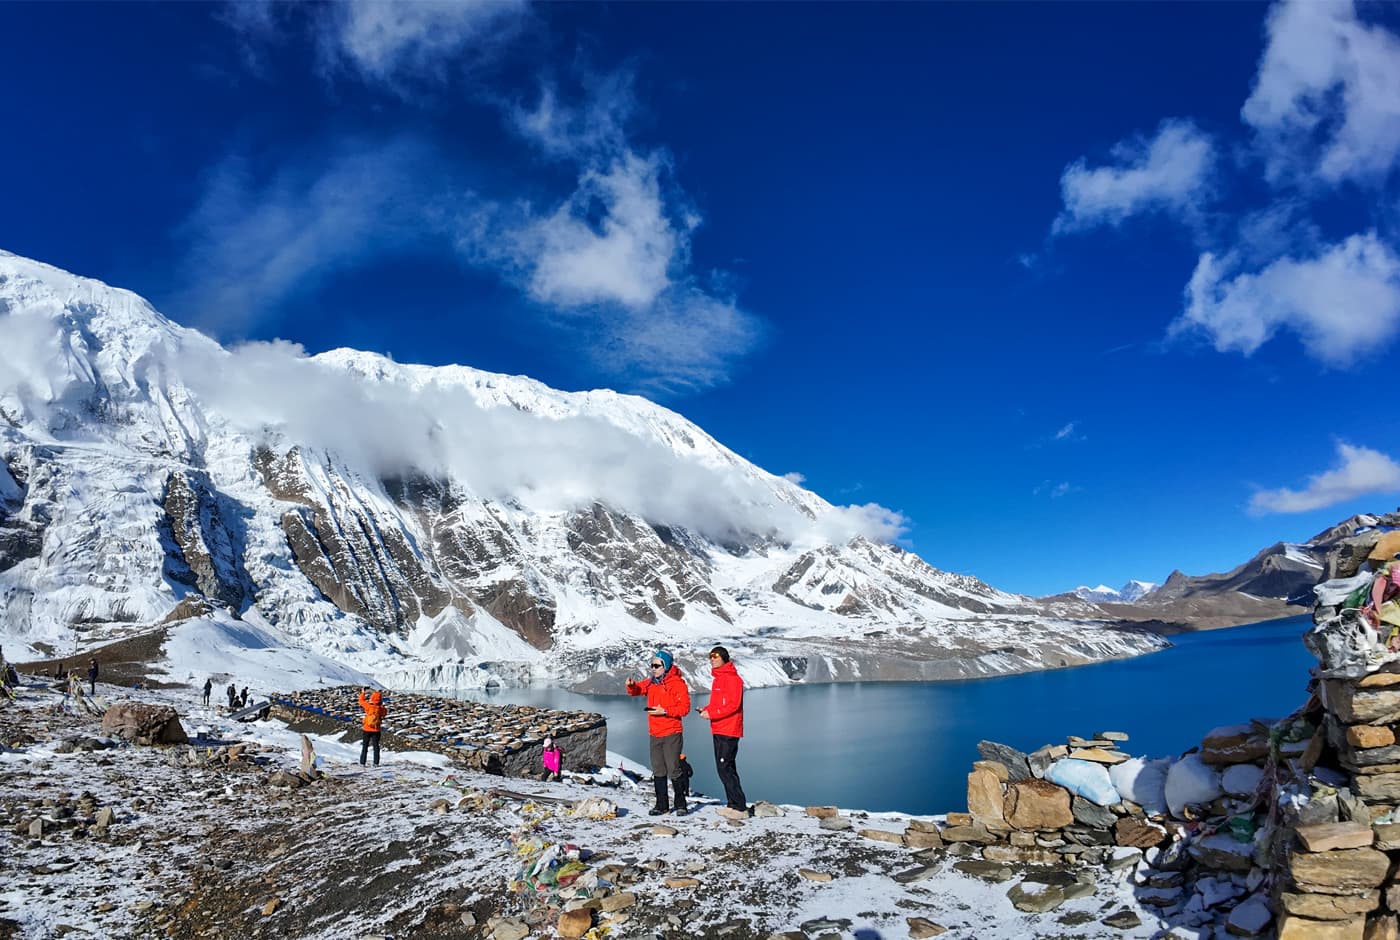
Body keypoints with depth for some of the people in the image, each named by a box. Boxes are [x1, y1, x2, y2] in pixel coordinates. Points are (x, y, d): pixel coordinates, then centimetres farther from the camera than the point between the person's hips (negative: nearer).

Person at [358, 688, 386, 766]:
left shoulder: (369, 706, -14)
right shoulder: (381, 709, -9)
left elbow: (361, 701, 1)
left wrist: (363, 693, 18)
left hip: (367, 730, -1)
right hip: (376, 730, 1)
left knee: (365, 746, 10)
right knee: (376, 746, 8)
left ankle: (362, 763, 11)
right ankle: (376, 763, 5)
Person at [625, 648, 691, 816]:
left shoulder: (677, 683, -10)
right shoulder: (651, 682, 10)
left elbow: (684, 707, -14)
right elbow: (637, 690, 14)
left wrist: (665, 711, -21)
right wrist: (631, 685, -8)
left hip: (671, 734, -6)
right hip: (655, 734, 6)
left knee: (673, 769, -4)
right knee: (658, 771, 12)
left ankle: (680, 804, 8)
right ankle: (661, 804, 21)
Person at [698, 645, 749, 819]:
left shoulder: (732, 678, -13)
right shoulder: (718, 678, 17)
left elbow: (733, 705, -20)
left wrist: (712, 714, -19)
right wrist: (706, 709, 5)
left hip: (728, 731, -10)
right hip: (718, 730, 10)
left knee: (724, 768, -11)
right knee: (725, 768, 13)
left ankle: (740, 808, -6)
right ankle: (732, 804, 20)